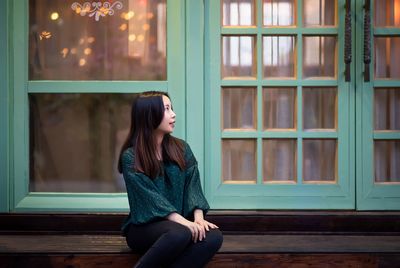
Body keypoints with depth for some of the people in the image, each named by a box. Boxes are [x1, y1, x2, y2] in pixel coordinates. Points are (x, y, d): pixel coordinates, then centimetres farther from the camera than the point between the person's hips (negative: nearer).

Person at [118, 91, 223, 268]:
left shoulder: (181, 149, 8)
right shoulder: (131, 157, -7)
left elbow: (192, 187, 0)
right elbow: (151, 197, -16)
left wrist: (198, 218, -19)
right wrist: (184, 222, -28)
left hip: (178, 223, 5)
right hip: (144, 227, -5)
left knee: (213, 237, -26)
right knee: (180, 234, -37)